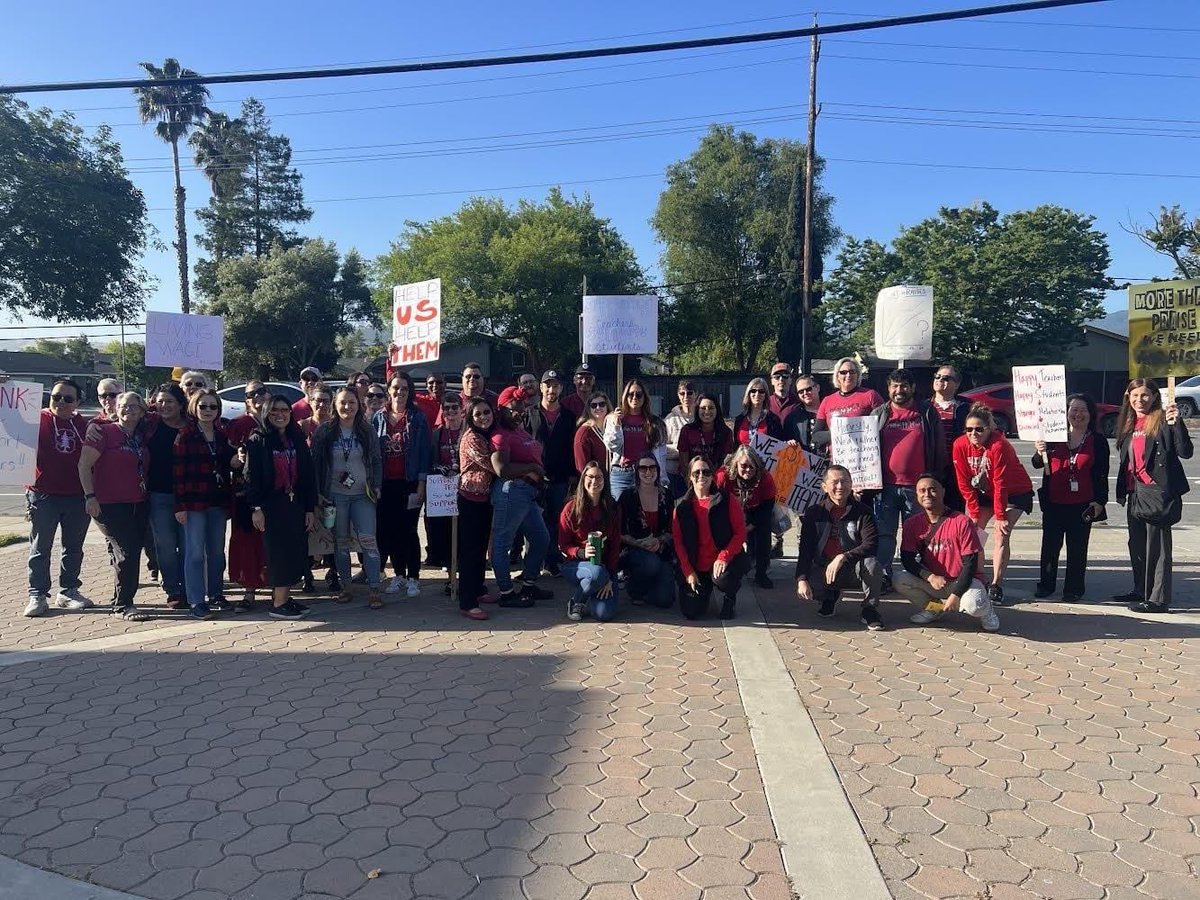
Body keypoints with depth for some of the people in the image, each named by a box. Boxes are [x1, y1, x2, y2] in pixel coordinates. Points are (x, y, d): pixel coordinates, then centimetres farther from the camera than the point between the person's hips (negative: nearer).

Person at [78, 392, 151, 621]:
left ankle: (123, 600, 23)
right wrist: (90, 496, -16)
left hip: (138, 505, 6)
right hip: (110, 505, -6)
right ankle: (122, 605, -1)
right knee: (126, 553, -11)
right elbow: (84, 465, -10)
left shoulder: (141, 437, 13)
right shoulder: (104, 432, -6)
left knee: (132, 552, 10)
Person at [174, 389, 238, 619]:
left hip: (218, 501, 5)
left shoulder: (222, 434, 11)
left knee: (217, 551, 11)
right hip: (194, 502, -5)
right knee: (195, 553, -2)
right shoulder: (185, 434, -5)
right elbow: (179, 470, -9)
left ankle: (216, 595, 22)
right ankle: (196, 602, 4)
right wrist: (180, 505, -14)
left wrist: (234, 462, -3)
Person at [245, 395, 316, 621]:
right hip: (272, 506, -5)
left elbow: (309, 475, 11)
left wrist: (310, 508, 7)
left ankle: (284, 597, 17)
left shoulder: (297, 440, 12)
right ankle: (278, 604, 2)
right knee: (279, 553, -5)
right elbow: (252, 475, -7)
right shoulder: (258, 441, -2)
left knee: (296, 553, 5)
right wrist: (256, 508, -15)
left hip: (295, 505, 5)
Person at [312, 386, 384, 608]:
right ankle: (344, 586, 20)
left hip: (362, 495, 0)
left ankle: (373, 589, -3)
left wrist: (377, 486, 0)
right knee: (341, 541, 8)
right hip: (334, 495, 0)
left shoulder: (368, 431, 4)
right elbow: (315, 463, 2)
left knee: (368, 540, -7)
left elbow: (377, 461, 10)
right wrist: (318, 492, -3)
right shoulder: (324, 432, 1)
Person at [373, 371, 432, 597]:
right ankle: (399, 575, 20)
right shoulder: (379, 418, 7)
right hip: (385, 484, 3)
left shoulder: (418, 418, -1)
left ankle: (413, 577, 10)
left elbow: (425, 452, -3)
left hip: (409, 483, -3)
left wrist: (421, 484, -9)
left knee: (409, 530, -1)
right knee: (389, 531, 6)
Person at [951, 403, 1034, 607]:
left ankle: (996, 585, -10)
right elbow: (964, 484, -11)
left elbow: (1001, 485, -27)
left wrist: (1000, 517, -22)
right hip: (984, 492, 5)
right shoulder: (960, 445, -17)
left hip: (1014, 493, -5)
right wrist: (974, 513, -12)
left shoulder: (1000, 446, -31)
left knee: (1001, 535, -15)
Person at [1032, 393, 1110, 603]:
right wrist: (1040, 453, -15)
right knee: (1050, 545, 8)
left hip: (1082, 505, -1)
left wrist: (1099, 501, -3)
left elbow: (1102, 475, 3)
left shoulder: (1098, 441, 1)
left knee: (1077, 548, 7)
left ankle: (1073, 589, 16)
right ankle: (1046, 584, 19)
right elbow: (1037, 464, 7)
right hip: (1053, 503, 1)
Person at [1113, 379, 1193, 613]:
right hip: (1135, 493, 8)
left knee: (1157, 546, -4)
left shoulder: (1163, 421, -9)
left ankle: (1158, 599, 2)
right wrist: (1122, 491, 12)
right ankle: (1141, 591, 30)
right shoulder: (1128, 424, 12)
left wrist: (1177, 424, -28)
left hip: (1158, 492, -8)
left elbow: (1185, 452, -17)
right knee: (1137, 545, 17)